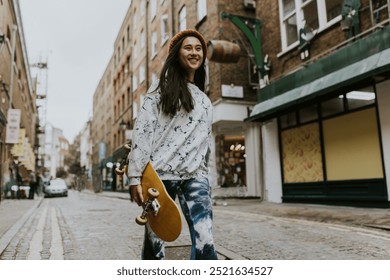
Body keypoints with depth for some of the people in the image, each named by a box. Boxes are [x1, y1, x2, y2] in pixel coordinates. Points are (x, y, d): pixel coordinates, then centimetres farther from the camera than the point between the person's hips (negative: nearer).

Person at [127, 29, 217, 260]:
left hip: (195, 176, 3)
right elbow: (142, 130, -3)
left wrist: (204, 176, 17)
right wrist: (135, 176, -12)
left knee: (205, 243, -11)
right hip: (159, 174, -3)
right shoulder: (161, 87, 8)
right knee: (154, 243, 2)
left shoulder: (205, 101, 22)